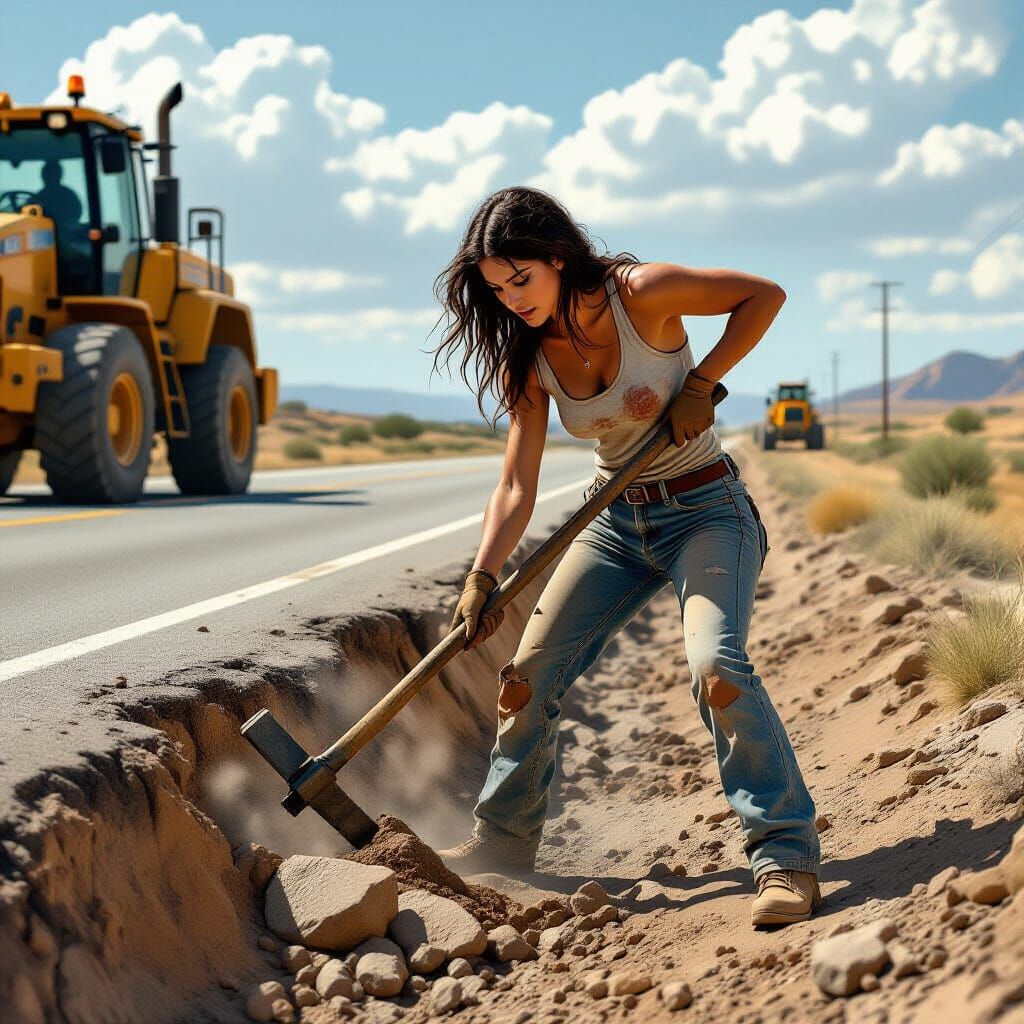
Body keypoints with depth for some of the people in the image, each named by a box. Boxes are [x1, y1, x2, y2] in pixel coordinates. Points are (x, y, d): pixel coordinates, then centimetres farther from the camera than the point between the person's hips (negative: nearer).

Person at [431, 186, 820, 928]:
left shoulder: (640, 295, -18)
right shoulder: (530, 358, -3)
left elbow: (765, 295, -10)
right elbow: (516, 487, -7)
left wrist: (699, 384, -17)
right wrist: (483, 578, -20)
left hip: (706, 512, -6)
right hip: (617, 522, 6)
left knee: (715, 666, -28)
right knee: (530, 675, 3)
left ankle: (787, 855, -22)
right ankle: (504, 840, 23)